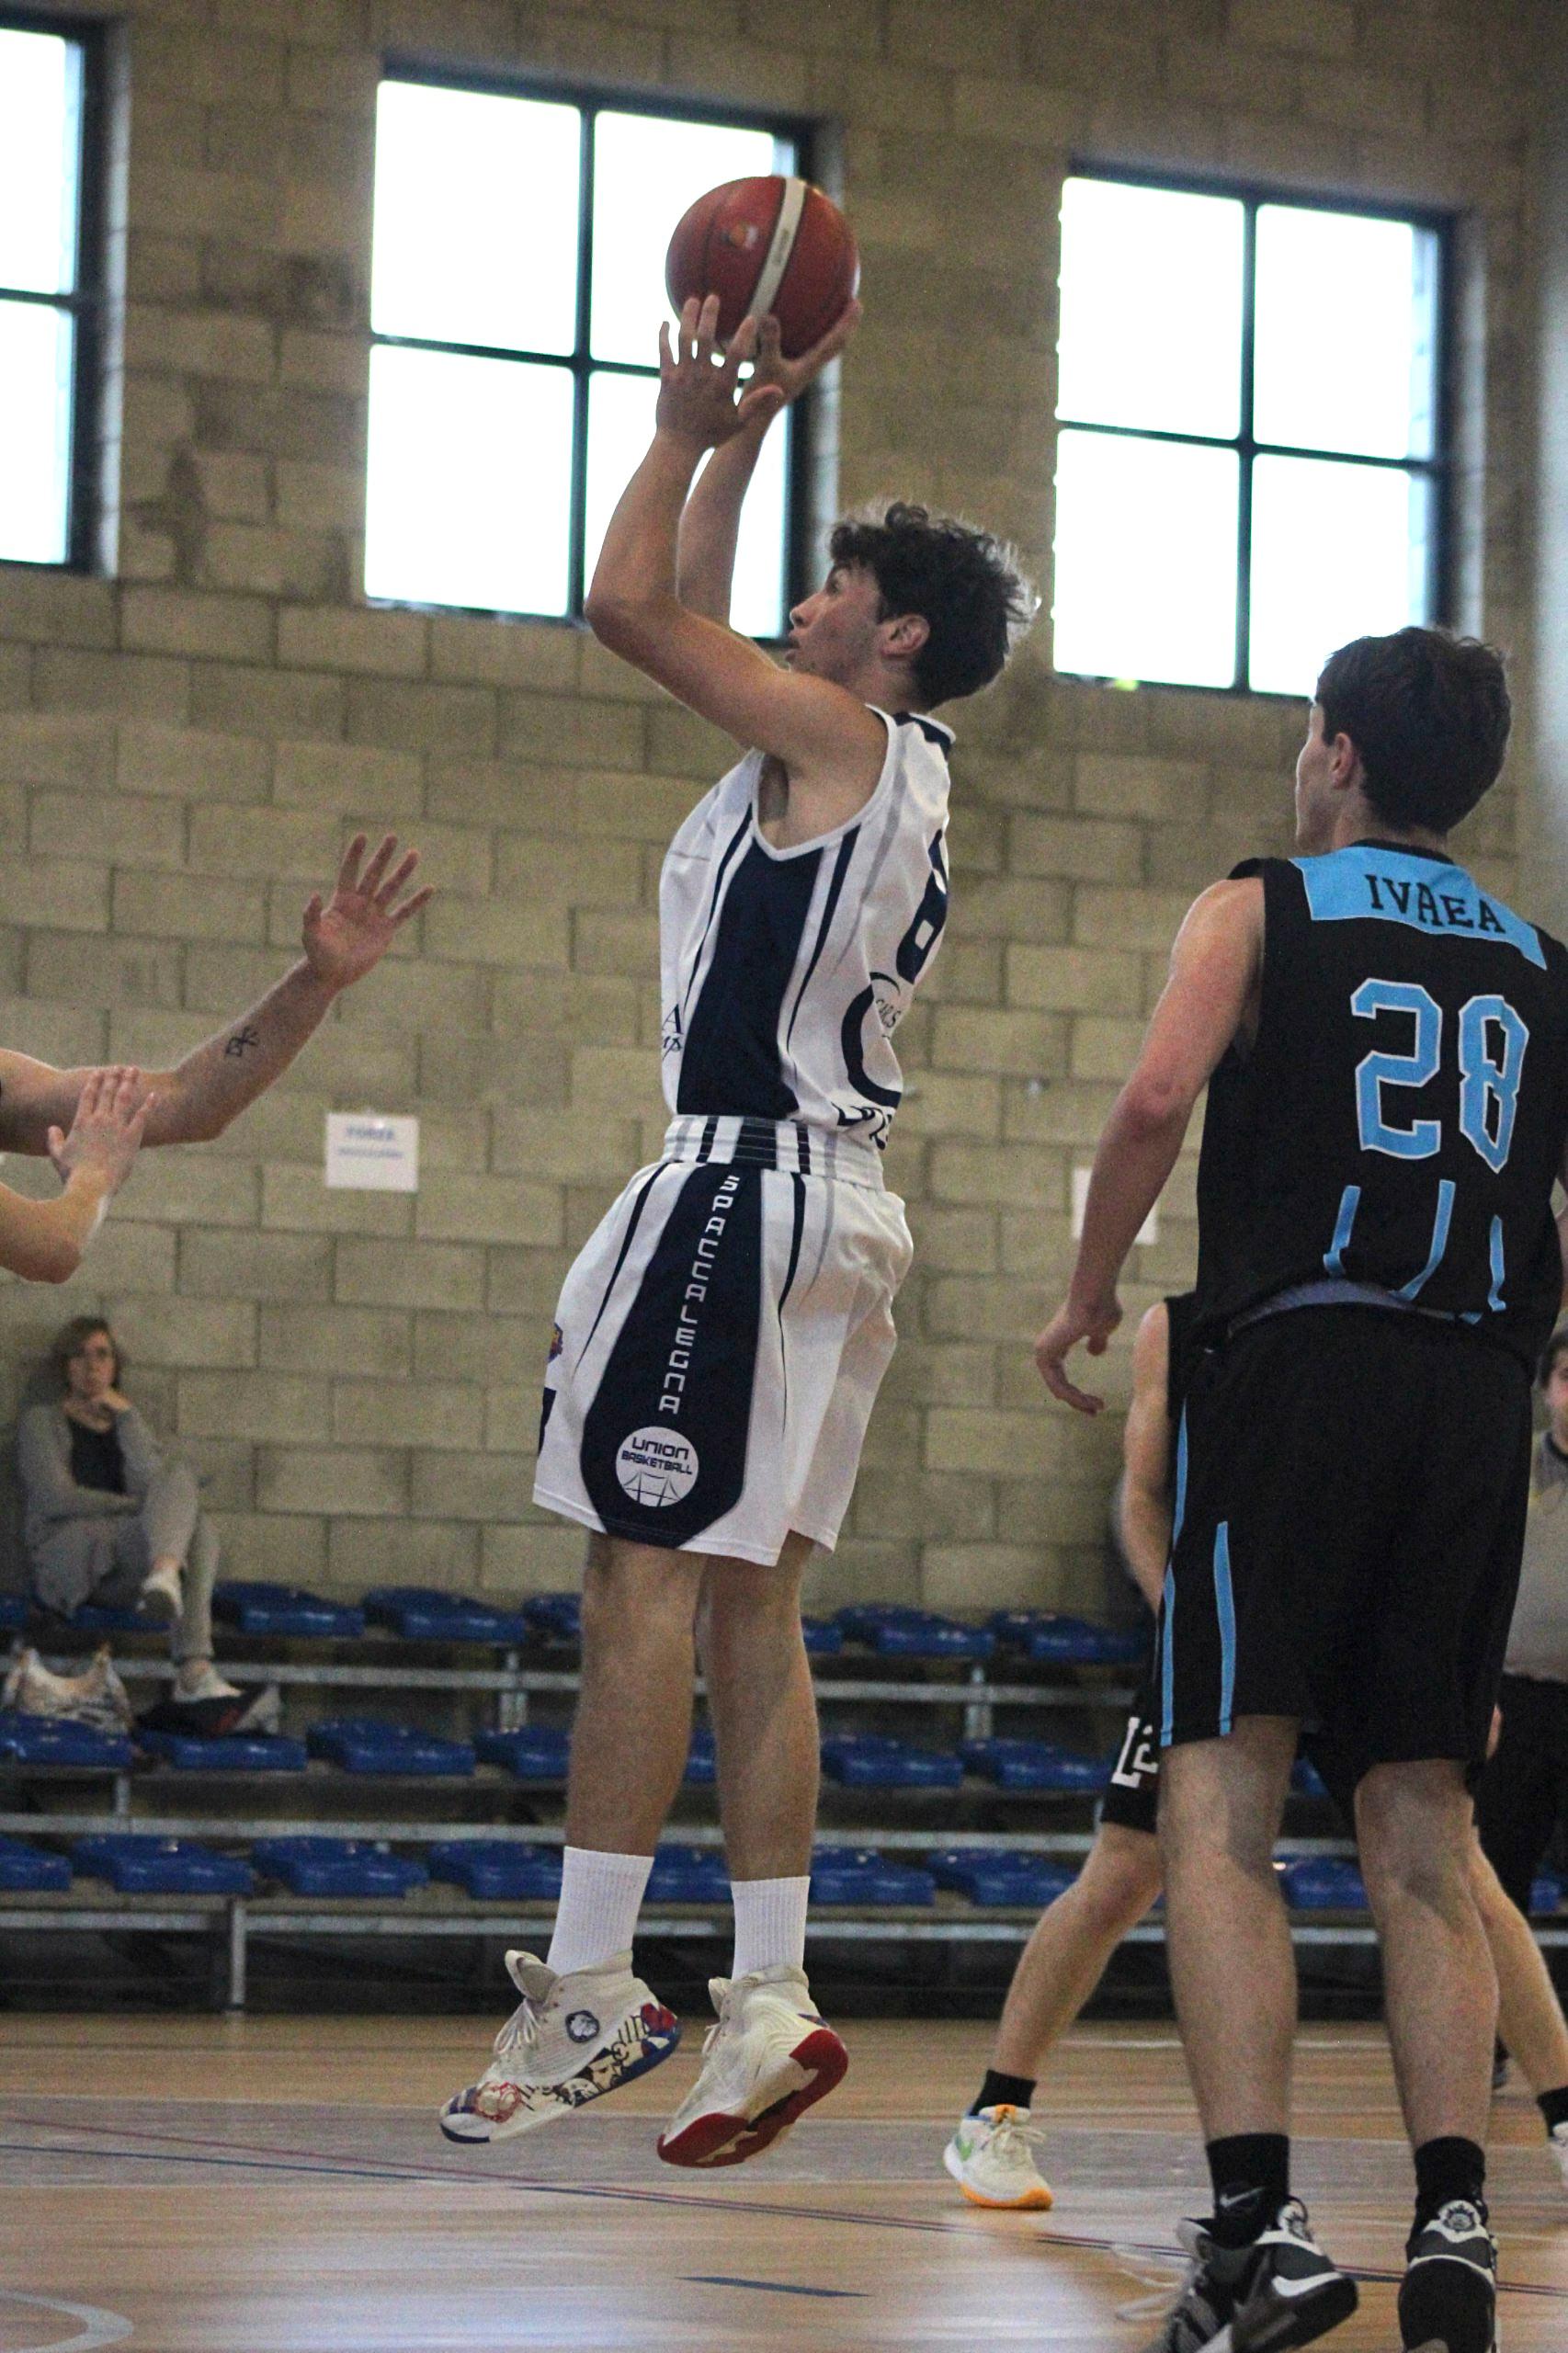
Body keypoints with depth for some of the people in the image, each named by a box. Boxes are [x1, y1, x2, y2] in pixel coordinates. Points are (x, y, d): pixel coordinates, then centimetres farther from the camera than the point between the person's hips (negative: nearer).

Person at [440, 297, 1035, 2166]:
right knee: (748, 1601, 8)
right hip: (826, 1201, 10)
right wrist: (745, 427, 28)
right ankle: (770, 1999, 6)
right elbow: (686, 618, 29)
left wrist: (686, 431, 3)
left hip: (746, 1178, -10)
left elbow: (629, 604, -10)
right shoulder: (882, 767, 18)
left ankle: (589, 1988, -10)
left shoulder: (835, 735, -8)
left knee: (643, 1577, -9)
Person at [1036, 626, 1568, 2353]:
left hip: (1296, 1365, -4)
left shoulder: (1260, 910, 6)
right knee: (1421, 1827, 10)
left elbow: (1158, 1099, -10)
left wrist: (1087, 1293, 2)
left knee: (1221, 1806, -6)